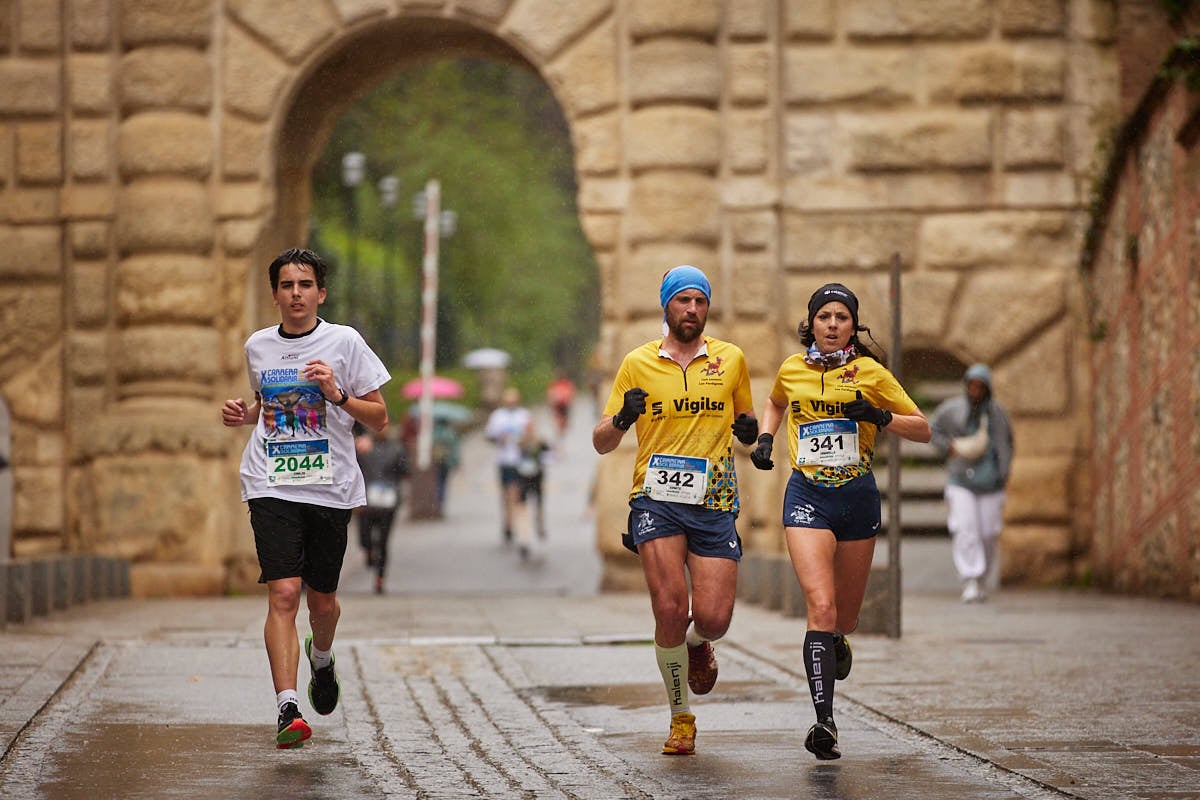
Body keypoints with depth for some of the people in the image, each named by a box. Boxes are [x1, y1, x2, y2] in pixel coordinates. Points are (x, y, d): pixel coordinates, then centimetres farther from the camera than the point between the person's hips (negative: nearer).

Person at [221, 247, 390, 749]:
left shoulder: (344, 342, 0)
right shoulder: (257, 346, 10)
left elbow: (379, 419, 2)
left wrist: (338, 395, -15)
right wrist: (242, 415, 7)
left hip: (331, 487, -1)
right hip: (271, 487, 1)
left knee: (322, 600, 9)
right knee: (283, 593, -16)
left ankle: (321, 659, 45)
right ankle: (287, 708, -21)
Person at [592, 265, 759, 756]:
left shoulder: (731, 360, 9)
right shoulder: (637, 364, 6)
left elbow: (747, 426, 22)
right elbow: (602, 443, 8)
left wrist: (749, 430, -2)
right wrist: (622, 418, -14)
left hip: (715, 503, 1)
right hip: (657, 499, -1)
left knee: (714, 618, -10)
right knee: (670, 609, -16)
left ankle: (697, 644, 30)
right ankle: (681, 718, 2)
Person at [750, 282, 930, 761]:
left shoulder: (870, 372, -1)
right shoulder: (791, 370, 6)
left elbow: (922, 430, 2)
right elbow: (775, 403, 30)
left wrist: (881, 417, -15)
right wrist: (765, 438, 11)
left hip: (857, 495, 1)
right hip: (807, 496, -1)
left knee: (845, 616, 12)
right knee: (821, 607, -19)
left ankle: (836, 642, 51)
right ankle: (824, 721, -23)